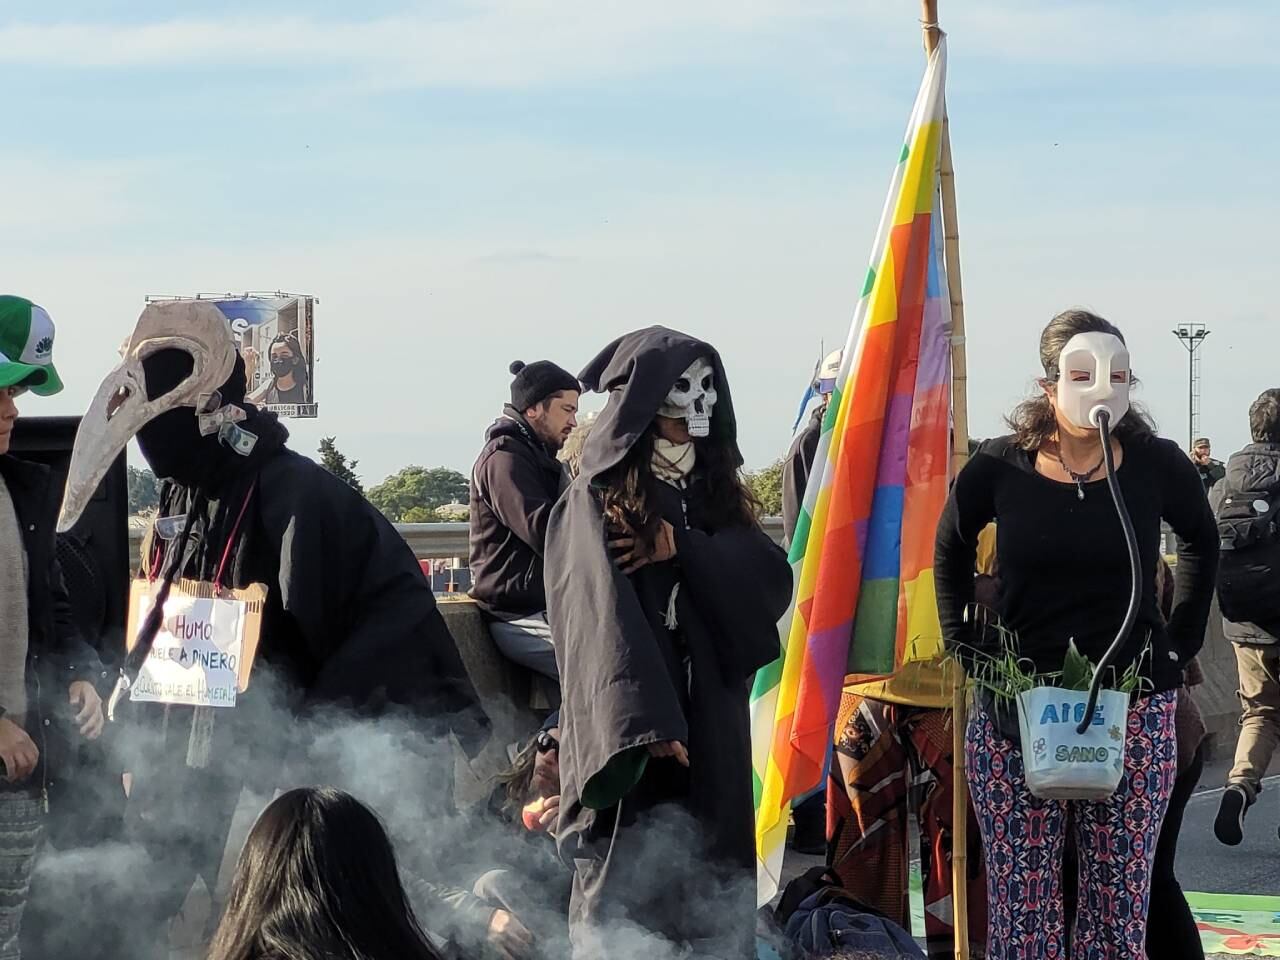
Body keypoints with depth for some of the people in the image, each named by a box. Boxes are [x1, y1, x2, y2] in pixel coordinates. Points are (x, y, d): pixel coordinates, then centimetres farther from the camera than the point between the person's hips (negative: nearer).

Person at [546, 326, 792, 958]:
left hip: (713, 733, 6)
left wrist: (683, 549, -14)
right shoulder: (595, 503, -3)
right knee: (624, 894, -4)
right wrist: (644, 720, -29)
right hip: (632, 734, -6)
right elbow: (604, 620, -16)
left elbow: (772, 580, 1)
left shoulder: (716, 498, 16)